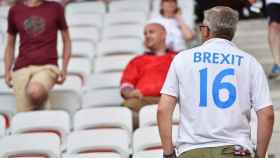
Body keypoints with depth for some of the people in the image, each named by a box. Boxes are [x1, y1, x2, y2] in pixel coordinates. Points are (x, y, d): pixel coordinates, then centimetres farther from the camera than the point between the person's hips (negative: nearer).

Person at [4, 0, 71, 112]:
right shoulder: (15, 11, 12)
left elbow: (66, 40, 14)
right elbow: (10, 45, 19)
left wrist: (64, 69, 3)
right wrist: (7, 71, 8)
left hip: (48, 66, -2)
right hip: (22, 69, 2)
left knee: (35, 91, -33)